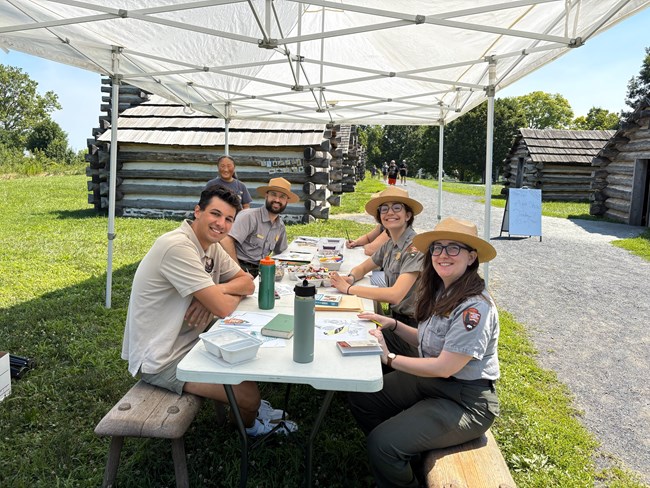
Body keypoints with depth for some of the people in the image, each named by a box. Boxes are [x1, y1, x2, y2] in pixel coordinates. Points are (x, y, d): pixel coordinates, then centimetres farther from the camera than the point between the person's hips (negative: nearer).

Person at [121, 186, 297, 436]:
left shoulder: (211, 246, 2)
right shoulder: (179, 247, -27)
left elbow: (248, 283, 6)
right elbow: (223, 308, -29)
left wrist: (218, 290, -15)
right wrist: (233, 293, -6)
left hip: (186, 341, 9)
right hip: (160, 359, -9)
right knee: (249, 395, -9)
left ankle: (254, 407, 36)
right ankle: (250, 424, 26)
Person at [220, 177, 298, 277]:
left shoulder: (281, 226, 11)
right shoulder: (249, 216, -13)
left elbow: (281, 252, 26)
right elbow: (226, 240, -22)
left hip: (260, 270, 8)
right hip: (242, 268, -8)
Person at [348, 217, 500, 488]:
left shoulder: (475, 308, -26)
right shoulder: (440, 291, 2)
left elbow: (444, 367, -24)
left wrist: (389, 358, -16)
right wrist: (393, 324, 0)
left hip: (464, 402, -9)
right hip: (430, 381, 9)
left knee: (382, 444, -21)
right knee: (360, 396, 6)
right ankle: (404, 459, 25)